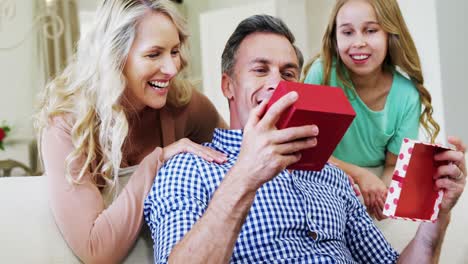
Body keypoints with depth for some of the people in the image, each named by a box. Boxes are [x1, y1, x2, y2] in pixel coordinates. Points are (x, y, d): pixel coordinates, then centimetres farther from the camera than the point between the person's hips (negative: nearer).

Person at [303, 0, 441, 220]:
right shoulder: (323, 73, -20)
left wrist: (384, 194, -27)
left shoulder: (406, 94, -12)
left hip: (376, 181, 3)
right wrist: (360, 175, -26)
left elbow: (394, 165, -4)